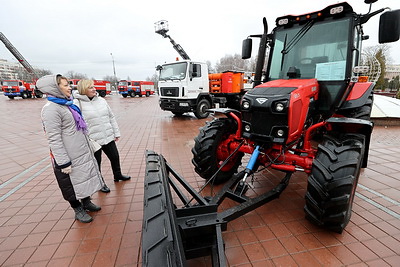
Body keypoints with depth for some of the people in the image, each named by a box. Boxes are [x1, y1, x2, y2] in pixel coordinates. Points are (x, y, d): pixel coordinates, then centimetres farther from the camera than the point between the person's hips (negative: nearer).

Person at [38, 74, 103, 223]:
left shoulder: (68, 104, 9)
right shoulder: (51, 109, -18)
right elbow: (54, 139, -20)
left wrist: (87, 148, 21)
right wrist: (63, 163, -19)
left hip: (83, 152, 8)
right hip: (70, 157, -8)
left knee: (85, 177, 20)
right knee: (72, 183, 10)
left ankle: (87, 202, 40)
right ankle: (78, 210, 29)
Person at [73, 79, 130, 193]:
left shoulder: (101, 100, 6)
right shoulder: (77, 103, -10)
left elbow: (111, 117, 11)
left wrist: (116, 133, 10)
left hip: (108, 137, 5)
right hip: (93, 141, -5)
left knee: (115, 157, 17)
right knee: (96, 163, 11)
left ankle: (117, 175, 42)